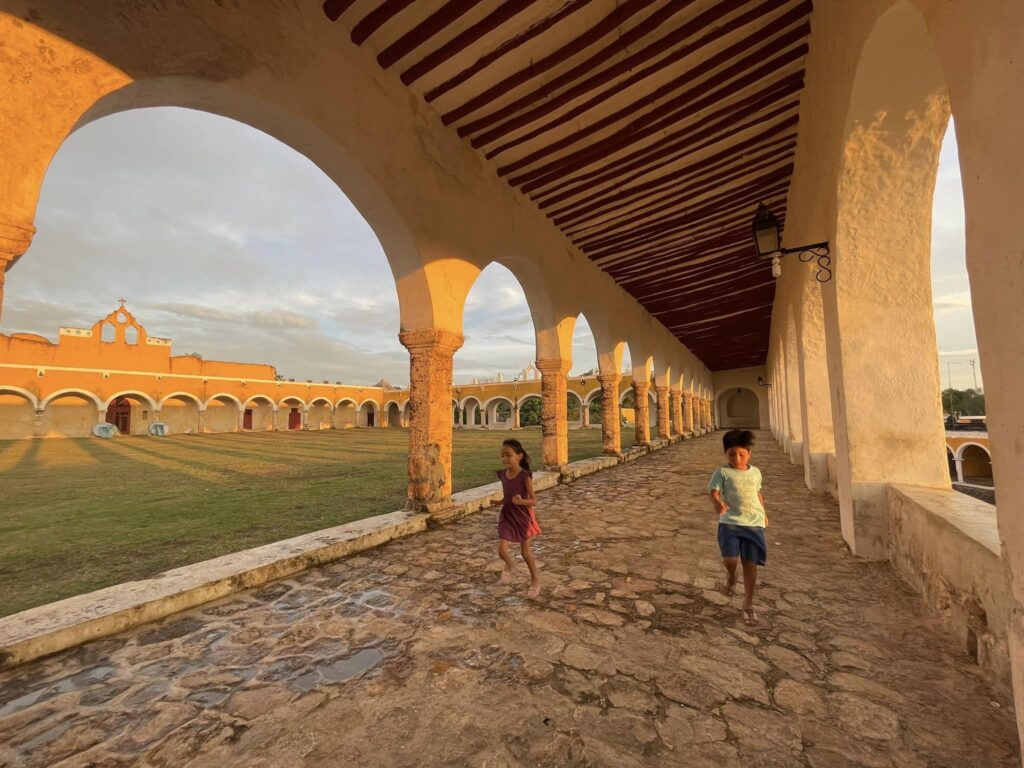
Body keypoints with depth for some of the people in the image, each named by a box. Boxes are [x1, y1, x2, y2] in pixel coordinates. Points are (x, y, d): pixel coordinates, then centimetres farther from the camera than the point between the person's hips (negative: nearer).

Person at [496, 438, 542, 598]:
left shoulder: (525, 476, -19)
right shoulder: (503, 475, -4)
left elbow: (534, 501, -18)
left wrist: (521, 501, -36)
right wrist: (499, 501, -5)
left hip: (523, 517, -4)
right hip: (507, 516, 4)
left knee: (525, 551, 11)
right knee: (501, 550, -7)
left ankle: (535, 580, 37)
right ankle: (509, 565, 30)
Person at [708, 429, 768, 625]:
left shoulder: (755, 472, 11)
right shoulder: (723, 472, -3)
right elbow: (714, 491, -11)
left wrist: (764, 513, 29)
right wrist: (717, 503, -32)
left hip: (754, 523, 3)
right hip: (730, 522, -3)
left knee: (750, 563, 4)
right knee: (730, 559, -16)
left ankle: (748, 604, 22)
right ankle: (731, 576, 22)